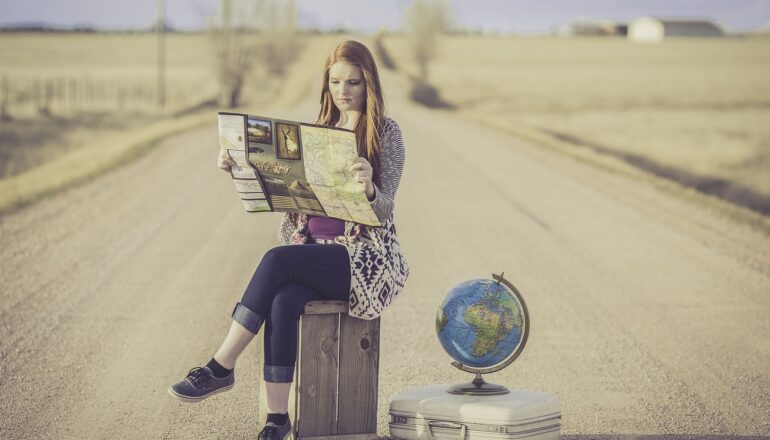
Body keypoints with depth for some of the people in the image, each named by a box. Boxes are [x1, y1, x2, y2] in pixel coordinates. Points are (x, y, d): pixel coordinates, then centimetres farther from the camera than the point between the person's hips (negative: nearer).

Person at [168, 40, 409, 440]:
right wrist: (239, 168, -3)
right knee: (283, 300, -29)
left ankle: (221, 368, -23)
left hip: (366, 255, -4)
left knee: (277, 260, -30)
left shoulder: (386, 132, -1)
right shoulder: (320, 131, 15)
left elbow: (382, 210, -11)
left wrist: (369, 188, -33)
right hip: (313, 249, 5)